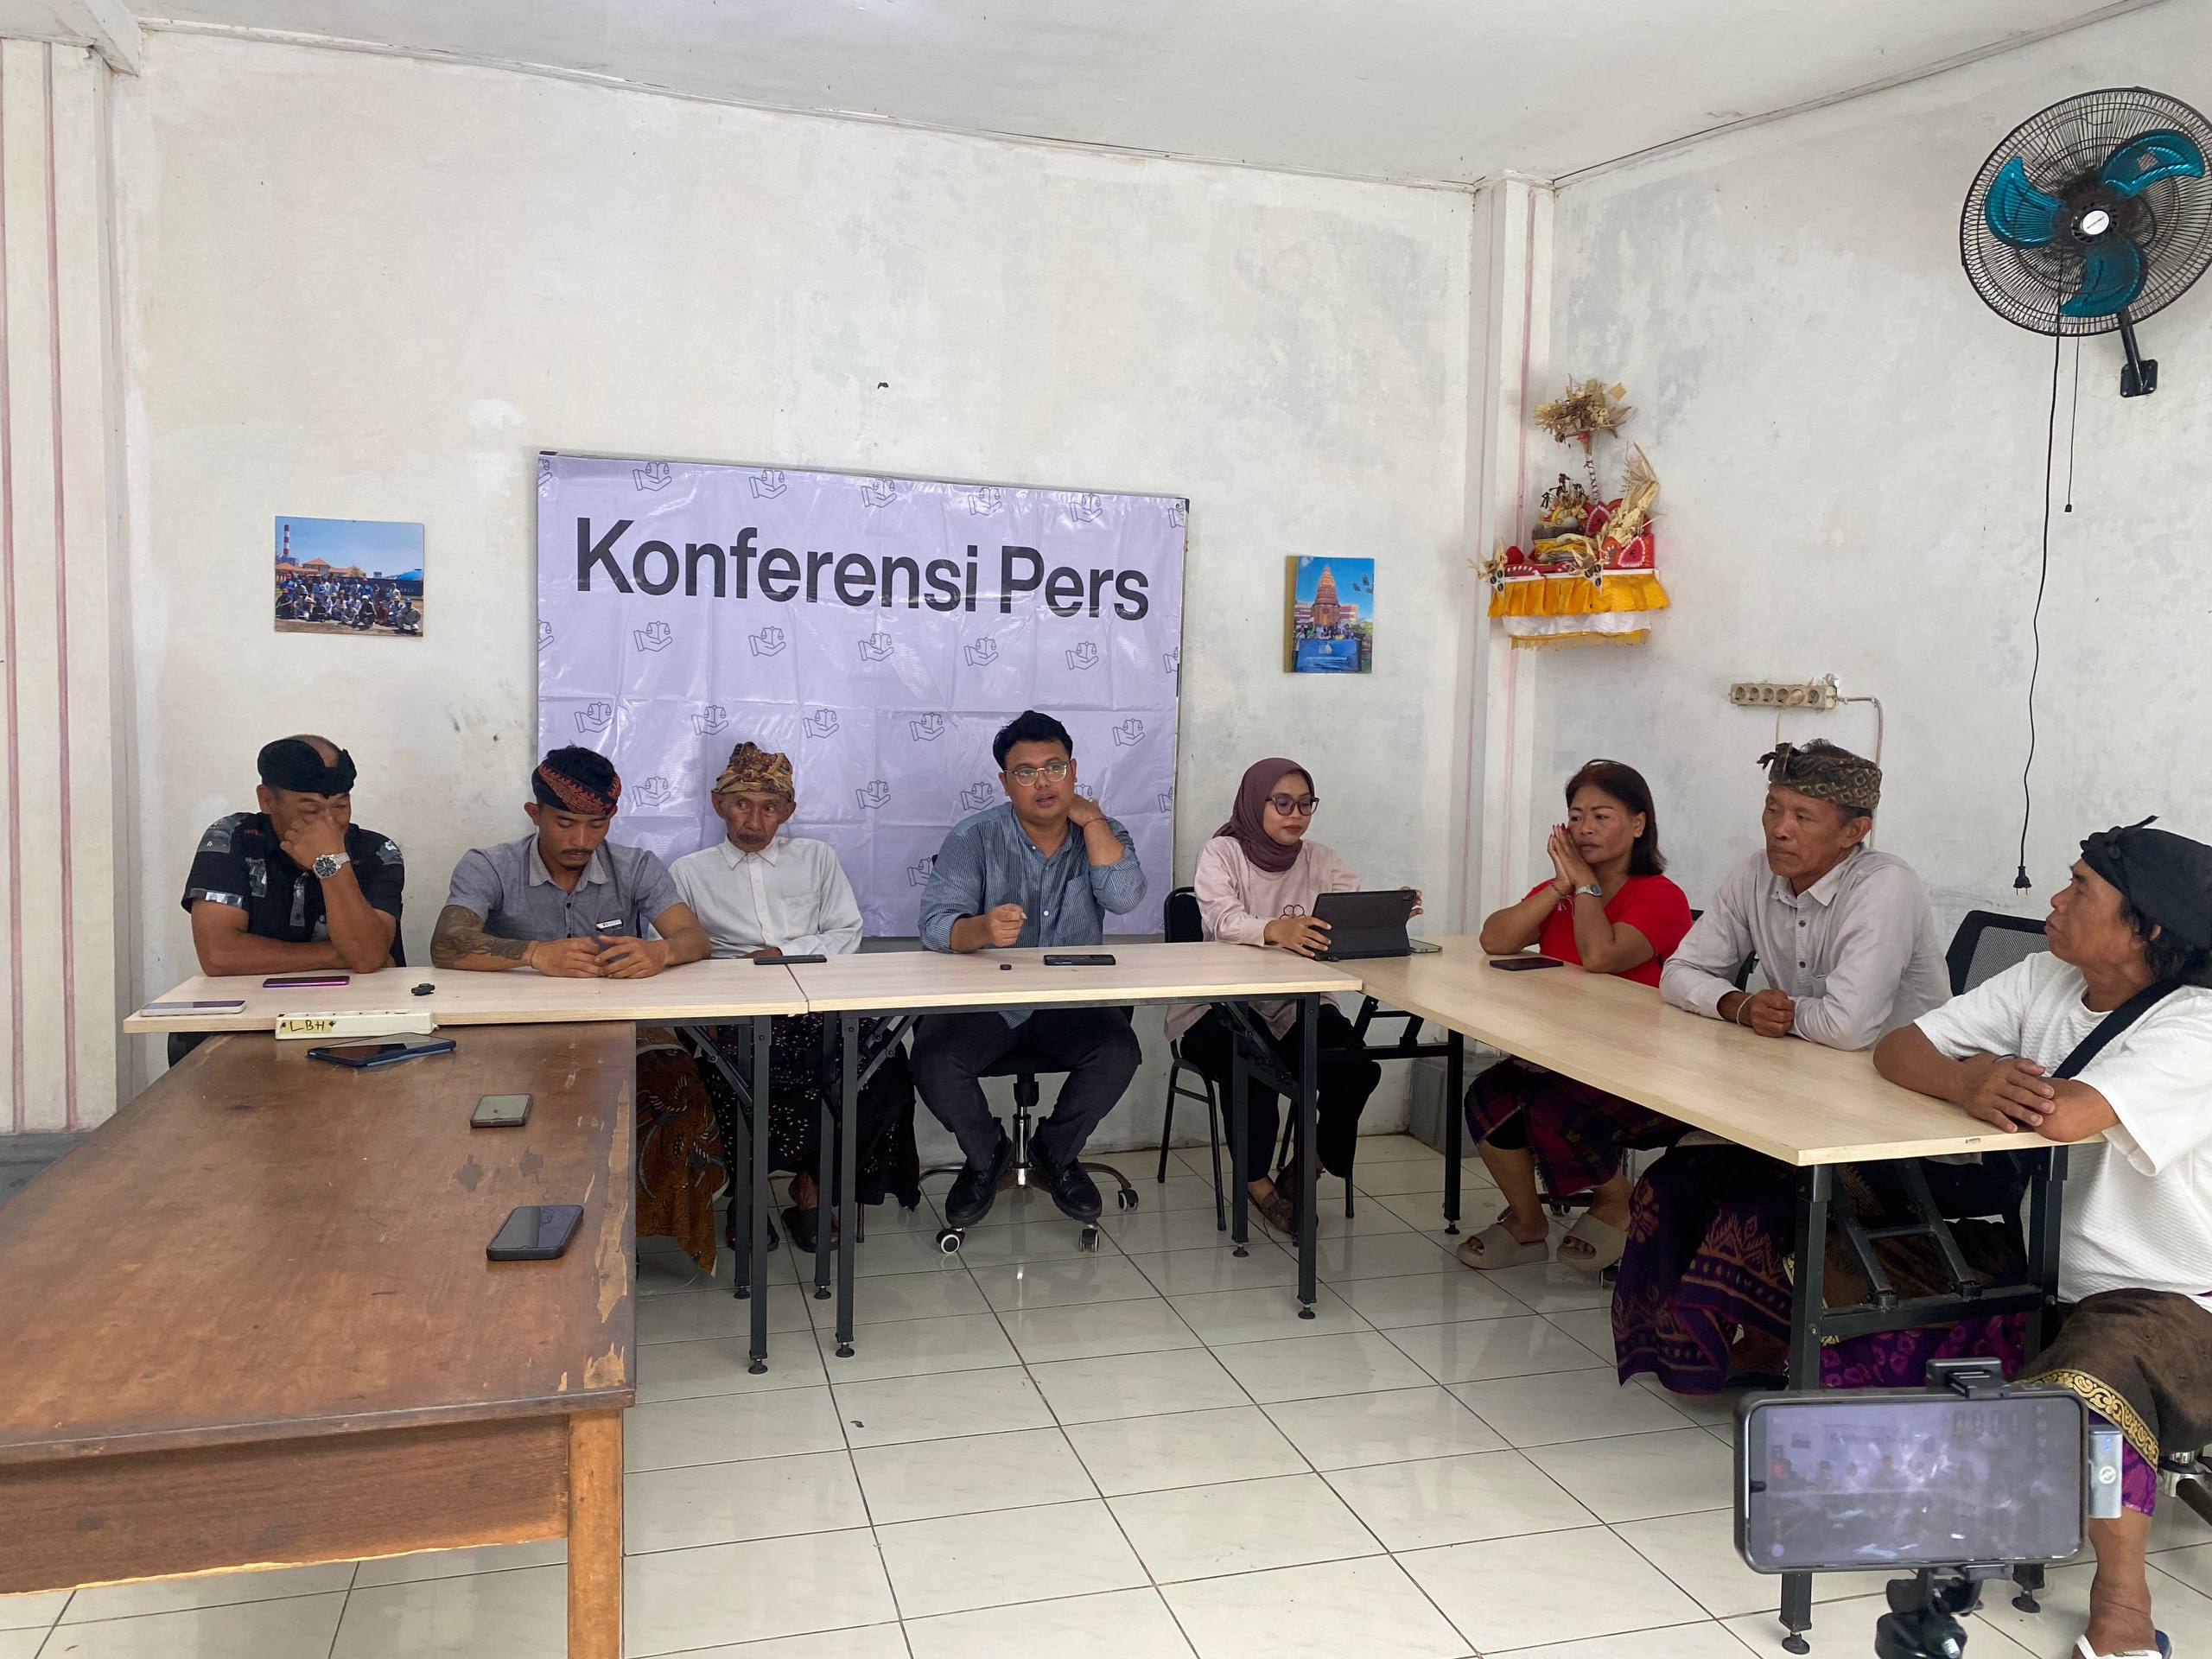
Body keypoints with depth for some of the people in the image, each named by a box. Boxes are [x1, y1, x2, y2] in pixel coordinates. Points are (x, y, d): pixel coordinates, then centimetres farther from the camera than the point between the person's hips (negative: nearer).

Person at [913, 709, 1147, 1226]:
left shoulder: (1101, 833, 3)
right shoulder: (974, 838, -5)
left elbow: (1124, 897, -17)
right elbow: (937, 925, -17)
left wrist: (1090, 817, -14)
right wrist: (983, 929, -39)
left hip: (1070, 1001, 2)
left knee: (1118, 1052, -27)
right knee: (933, 1061, -28)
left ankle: (1055, 1152, 4)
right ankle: (985, 1154, 6)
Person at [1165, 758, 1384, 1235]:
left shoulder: (1321, 860, 9)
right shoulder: (1221, 854, -3)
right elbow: (1221, 918, -23)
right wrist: (1276, 930, -45)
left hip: (1300, 1006, 4)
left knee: (1355, 1066, -23)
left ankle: (1305, 1167, 6)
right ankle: (1257, 1181, -4)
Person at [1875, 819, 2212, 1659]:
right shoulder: (2044, 982, 2)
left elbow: (2063, 1115, -36)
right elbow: (1896, 1051, -1)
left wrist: (1977, 1072, -14)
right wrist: (1970, 1083, -24)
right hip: (2048, 1281, 8)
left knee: (2087, 1392, -38)